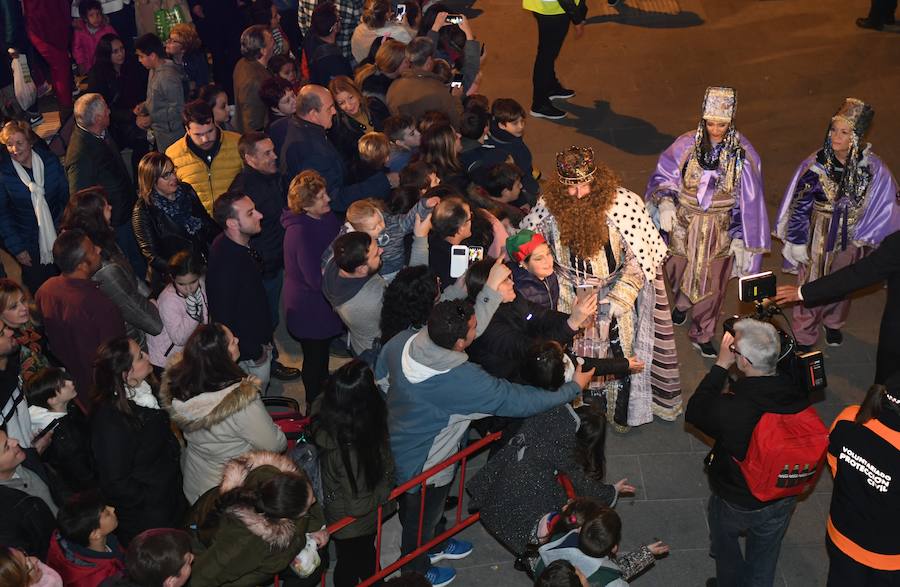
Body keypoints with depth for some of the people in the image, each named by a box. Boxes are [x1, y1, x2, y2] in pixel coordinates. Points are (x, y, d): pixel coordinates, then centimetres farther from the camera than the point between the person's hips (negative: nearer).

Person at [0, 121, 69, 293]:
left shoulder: (50, 161, -6)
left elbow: (66, 195, 2)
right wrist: (17, 247, -8)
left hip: (59, 238, 2)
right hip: (29, 245, -2)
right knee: (38, 291, 6)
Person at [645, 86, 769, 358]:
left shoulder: (742, 152, -14)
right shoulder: (687, 144, -15)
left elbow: (749, 199, -7)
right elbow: (663, 176, -4)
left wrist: (741, 237, -5)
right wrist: (665, 204, -23)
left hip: (721, 228, 0)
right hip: (684, 223, 0)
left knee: (712, 282, 12)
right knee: (680, 271, 20)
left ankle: (702, 333, 34)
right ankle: (682, 302, 56)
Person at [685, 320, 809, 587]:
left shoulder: (729, 409, -39)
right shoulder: (798, 394, -27)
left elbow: (693, 412, -18)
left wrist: (721, 364, -18)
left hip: (737, 504, -3)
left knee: (724, 540, 31)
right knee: (764, 559, 29)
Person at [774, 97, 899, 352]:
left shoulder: (871, 166, -15)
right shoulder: (816, 165, -20)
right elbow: (799, 206, -11)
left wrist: (868, 236, -1)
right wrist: (797, 242, -8)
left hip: (851, 238, 2)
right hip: (818, 235, -2)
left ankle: (833, 323, 49)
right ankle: (804, 337, 30)